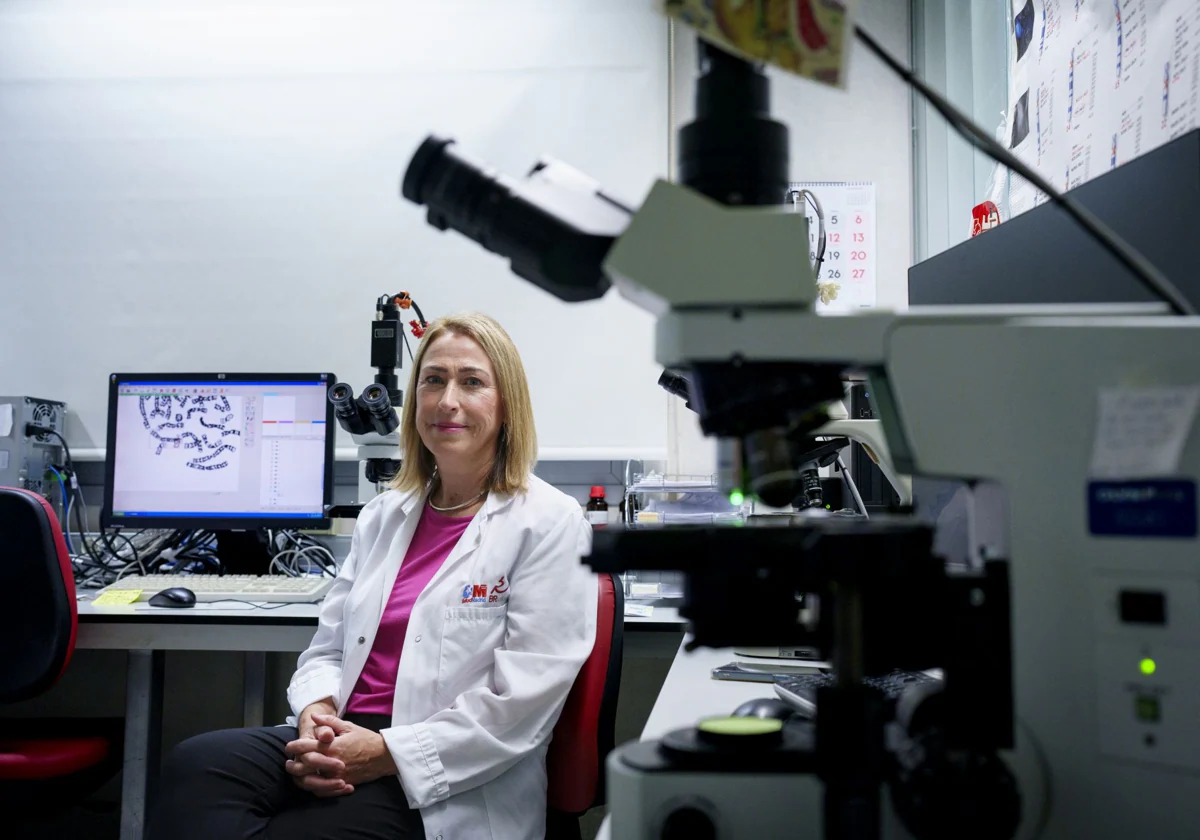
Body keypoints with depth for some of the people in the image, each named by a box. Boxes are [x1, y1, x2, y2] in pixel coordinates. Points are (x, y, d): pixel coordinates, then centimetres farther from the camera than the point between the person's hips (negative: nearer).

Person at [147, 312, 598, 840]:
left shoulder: (549, 524, -4)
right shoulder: (383, 515, 16)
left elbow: (521, 701, -11)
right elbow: (327, 648, 16)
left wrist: (387, 754, -17)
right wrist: (317, 716, -7)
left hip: (446, 789, -5)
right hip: (344, 740, 5)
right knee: (195, 765, -23)